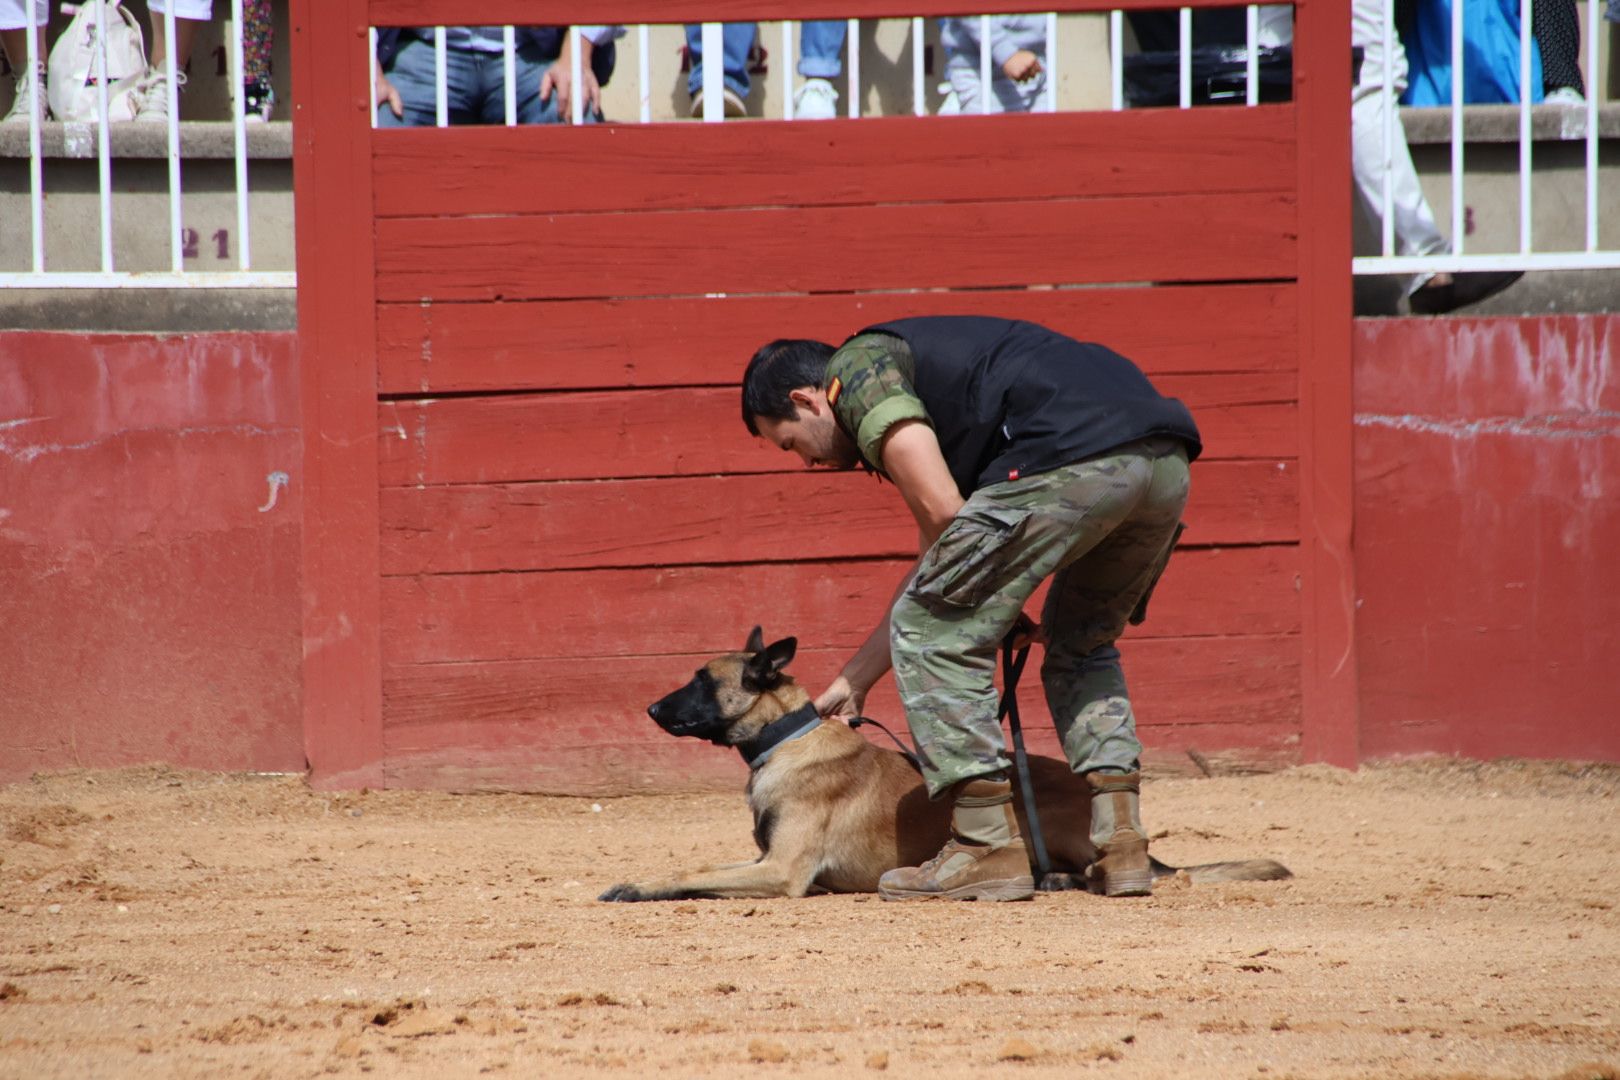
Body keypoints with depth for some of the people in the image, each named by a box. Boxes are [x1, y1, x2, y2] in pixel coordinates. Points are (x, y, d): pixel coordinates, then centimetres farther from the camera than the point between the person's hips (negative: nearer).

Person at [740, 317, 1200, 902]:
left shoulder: (860, 365, 9)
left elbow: (939, 509, -3)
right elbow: (935, 563, 42)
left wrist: (998, 604, 14)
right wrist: (853, 681, 47)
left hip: (1073, 458, -9)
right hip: (1166, 461, 9)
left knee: (936, 634, 5)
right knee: (1080, 645, 30)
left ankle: (989, 846, 2)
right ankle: (1120, 841, 17)